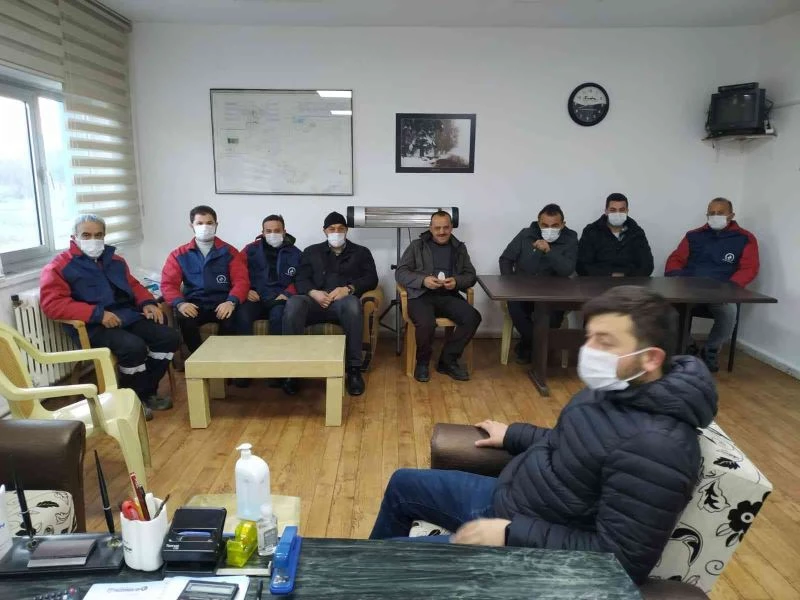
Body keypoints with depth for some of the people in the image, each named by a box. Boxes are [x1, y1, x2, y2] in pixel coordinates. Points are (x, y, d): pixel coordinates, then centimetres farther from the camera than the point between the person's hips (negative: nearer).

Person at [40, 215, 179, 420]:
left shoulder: (115, 260, 19)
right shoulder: (59, 266, -1)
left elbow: (133, 285, 29)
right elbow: (52, 303, -12)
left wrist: (148, 303, 5)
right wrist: (97, 314, -21)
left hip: (127, 316, 7)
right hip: (93, 326, -7)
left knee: (169, 337, -10)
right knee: (134, 347, -32)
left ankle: (147, 392, 7)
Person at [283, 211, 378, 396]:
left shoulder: (361, 252, 23)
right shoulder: (312, 251, 26)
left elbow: (371, 279, 7)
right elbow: (301, 279, 12)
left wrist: (348, 289, -12)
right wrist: (313, 292, -11)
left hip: (343, 302, -1)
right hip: (316, 301, 1)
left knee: (352, 303, -40)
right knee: (293, 304, -34)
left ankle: (354, 369, -34)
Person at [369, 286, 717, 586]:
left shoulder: (655, 444, -32)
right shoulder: (619, 388, -3)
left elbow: (620, 560, -29)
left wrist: (513, 534, -27)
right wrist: (513, 435, 15)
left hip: (533, 549, -9)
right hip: (510, 499, 9)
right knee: (403, 484, 21)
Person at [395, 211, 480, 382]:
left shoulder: (460, 248, 18)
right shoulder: (416, 246, 11)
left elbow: (471, 276, 14)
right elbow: (400, 273, 3)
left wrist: (457, 282, -9)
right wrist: (423, 280, -15)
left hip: (449, 296, 3)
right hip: (421, 296, -3)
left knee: (473, 317, -25)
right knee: (426, 323, -35)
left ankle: (448, 360, -7)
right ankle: (423, 362, -4)